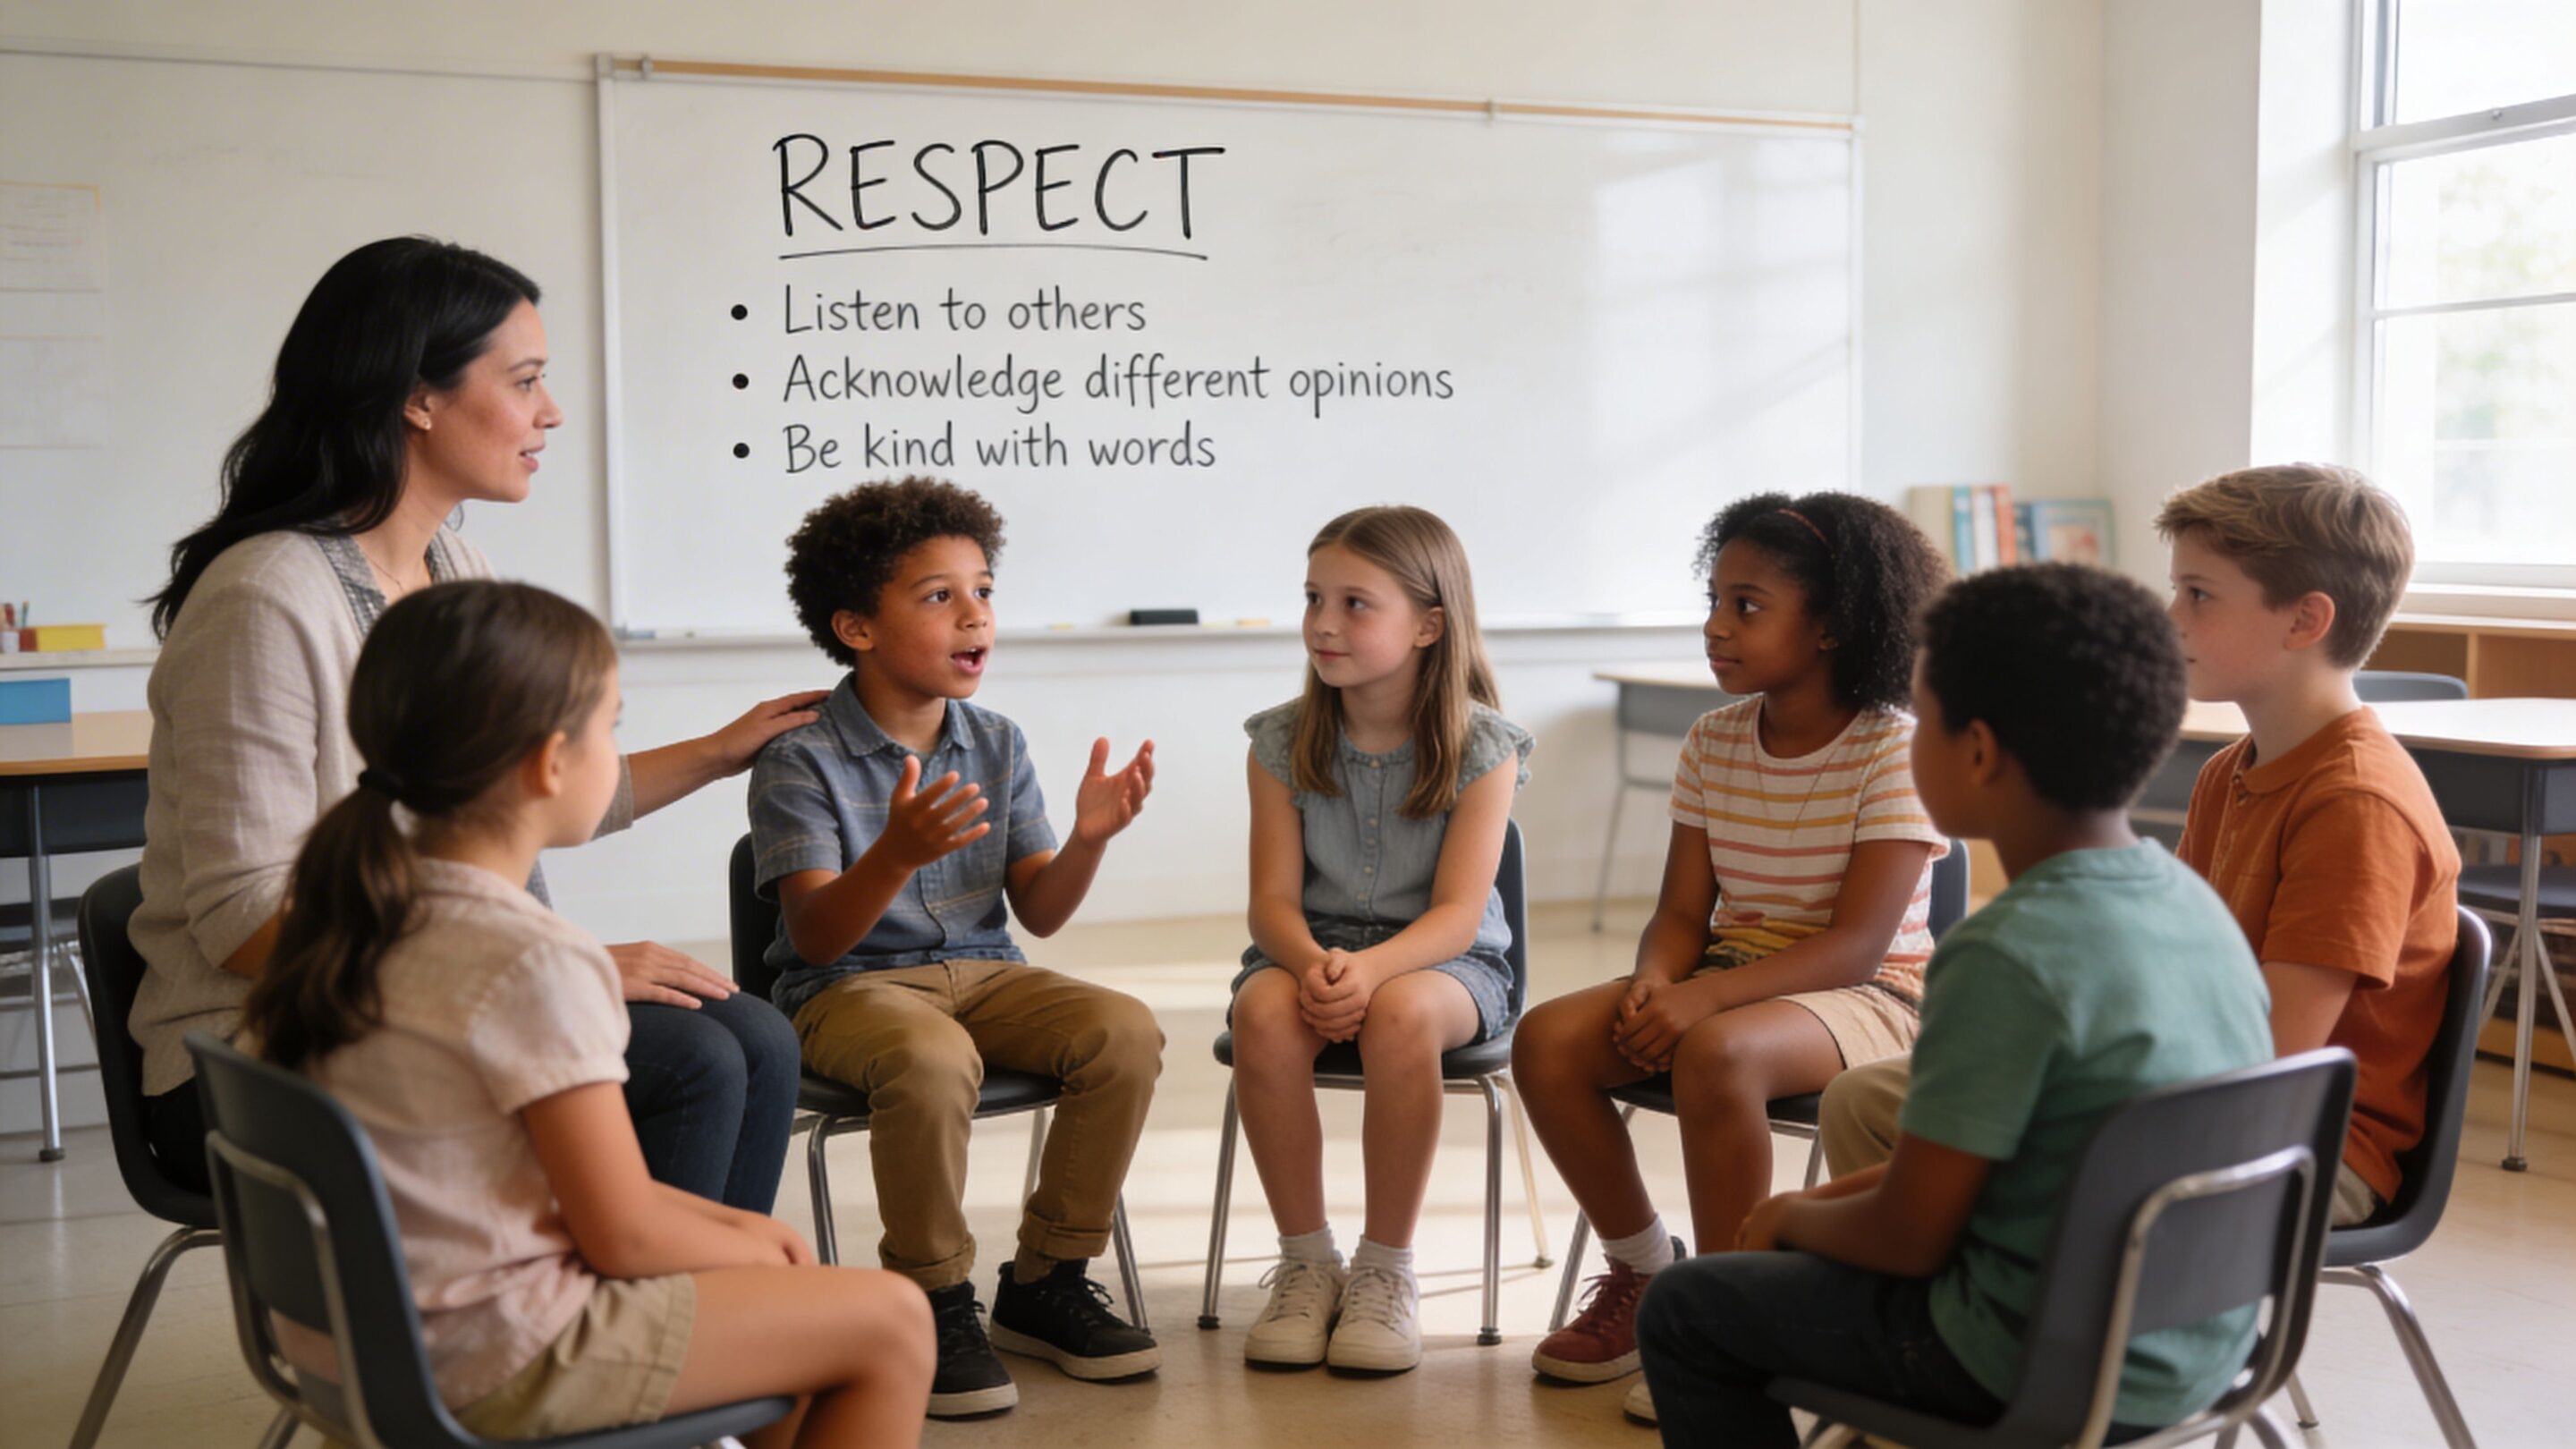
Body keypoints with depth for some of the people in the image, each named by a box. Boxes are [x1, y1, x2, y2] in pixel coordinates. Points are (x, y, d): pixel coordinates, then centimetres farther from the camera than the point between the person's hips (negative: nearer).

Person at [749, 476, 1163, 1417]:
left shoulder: (997, 747, 8)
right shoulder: (802, 760, -9)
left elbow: (1039, 913, 7)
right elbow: (816, 937, -16)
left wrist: (1089, 837, -14)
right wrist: (897, 855, -35)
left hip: (982, 971, 5)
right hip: (847, 988, -5)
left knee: (1126, 1032, -21)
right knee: (932, 1057, -38)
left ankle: (1044, 1284, -3)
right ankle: (934, 1305, -15)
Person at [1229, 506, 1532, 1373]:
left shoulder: (1482, 749, -7)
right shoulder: (1283, 743, 1)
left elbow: (1457, 912, -14)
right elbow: (1273, 898, -5)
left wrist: (1371, 967, -33)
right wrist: (1313, 963, -28)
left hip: (1441, 960, -2)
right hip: (1308, 949, 2)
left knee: (1400, 1014, -37)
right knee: (1264, 1012, -32)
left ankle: (1387, 1270, -18)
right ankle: (1305, 1262, -15)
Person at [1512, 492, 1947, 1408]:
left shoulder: (1894, 749, -14)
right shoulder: (1714, 743, 4)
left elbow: (1856, 945, -20)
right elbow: (1681, 913, 4)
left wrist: (1704, 996, -30)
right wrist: (1653, 985, -20)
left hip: (1868, 997, -6)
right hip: (1730, 977, 6)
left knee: (1716, 1051, -37)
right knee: (1547, 1040, -16)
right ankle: (1644, 1272, 3)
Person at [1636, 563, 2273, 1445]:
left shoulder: (2007, 957, -26)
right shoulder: (2196, 902, 0)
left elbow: (1910, 1237, -18)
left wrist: (1794, 1216, 2)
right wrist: (1833, 1201, 12)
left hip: (2055, 1373, -8)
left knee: (1684, 1312, 8)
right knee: (1826, 1242, 29)